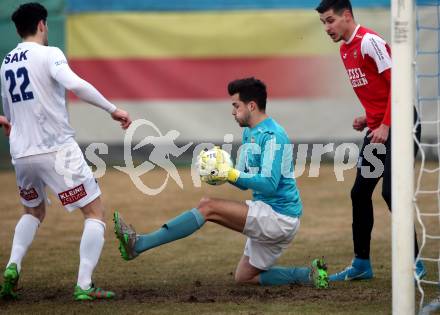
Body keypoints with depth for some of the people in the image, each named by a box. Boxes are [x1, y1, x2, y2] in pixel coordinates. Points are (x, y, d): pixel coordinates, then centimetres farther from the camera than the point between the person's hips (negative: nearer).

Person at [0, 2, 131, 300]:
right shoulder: (48, 54, -7)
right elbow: (75, 84, -25)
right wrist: (112, 109, -19)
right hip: (58, 150, -6)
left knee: (33, 212, 30)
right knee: (96, 212, 3)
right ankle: (85, 285, -9)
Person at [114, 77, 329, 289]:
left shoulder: (272, 136, -16)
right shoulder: (249, 133, 15)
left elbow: (269, 184, -24)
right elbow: (245, 182, 16)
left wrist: (231, 173, -26)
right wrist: (221, 170, -3)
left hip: (279, 217, -11)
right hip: (271, 219, 11)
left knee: (207, 206, -18)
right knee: (243, 277, 16)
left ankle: (139, 244, -22)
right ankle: (309, 275, 12)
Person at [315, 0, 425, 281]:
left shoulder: (370, 42, -15)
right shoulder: (345, 50, 13)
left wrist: (385, 125, -20)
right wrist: (368, 119, 9)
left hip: (397, 128, -9)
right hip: (377, 128, 9)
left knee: (390, 192, -14)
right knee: (360, 192, 9)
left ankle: (414, 264, -6)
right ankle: (361, 263, 18)